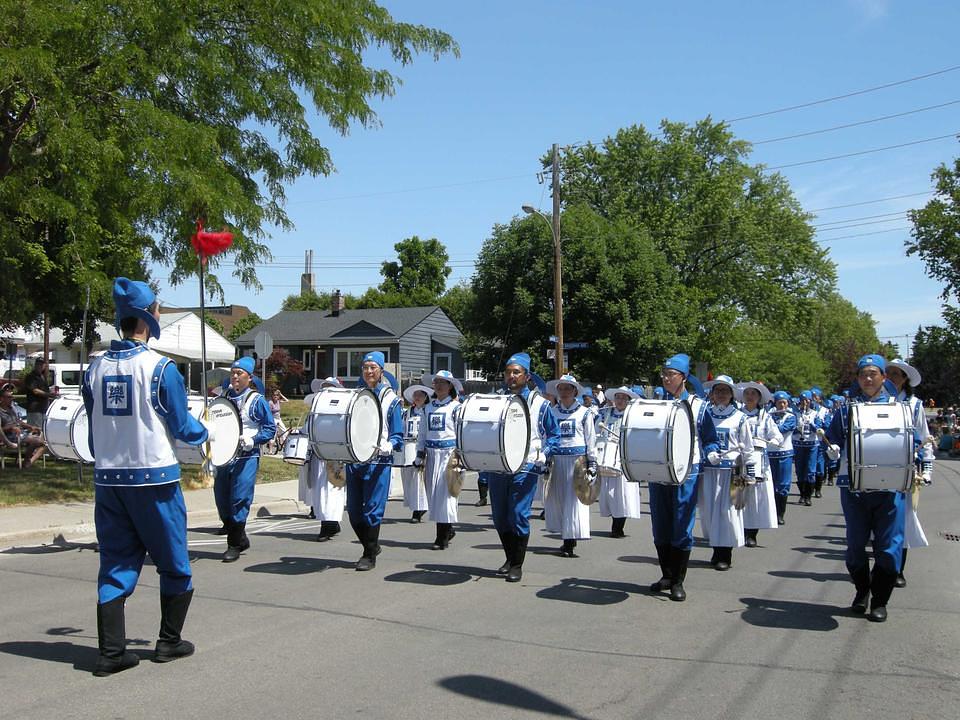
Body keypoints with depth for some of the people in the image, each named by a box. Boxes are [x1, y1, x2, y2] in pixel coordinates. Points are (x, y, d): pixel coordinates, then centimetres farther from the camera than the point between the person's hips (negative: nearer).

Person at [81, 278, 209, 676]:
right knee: (173, 564, 11)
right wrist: (203, 433, 14)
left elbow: (93, 428, 12)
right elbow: (180, 426, -7)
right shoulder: (160, 367, -12)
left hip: (108, 479, 5)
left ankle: (111, 652, 9)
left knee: (116, 566, 10)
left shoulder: (96, 368, 4)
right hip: (154, 478, -5)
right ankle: (169, 641, 19)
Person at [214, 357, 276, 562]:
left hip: (246, 457, -6)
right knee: (222, 500, 8)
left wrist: (252, 441, -17)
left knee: (239, 499, -8)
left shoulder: (257, 401, -4)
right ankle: (240, 539, 24)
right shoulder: (224, 398, 12)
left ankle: (234, 546, 2)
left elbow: (270, 428, -4)